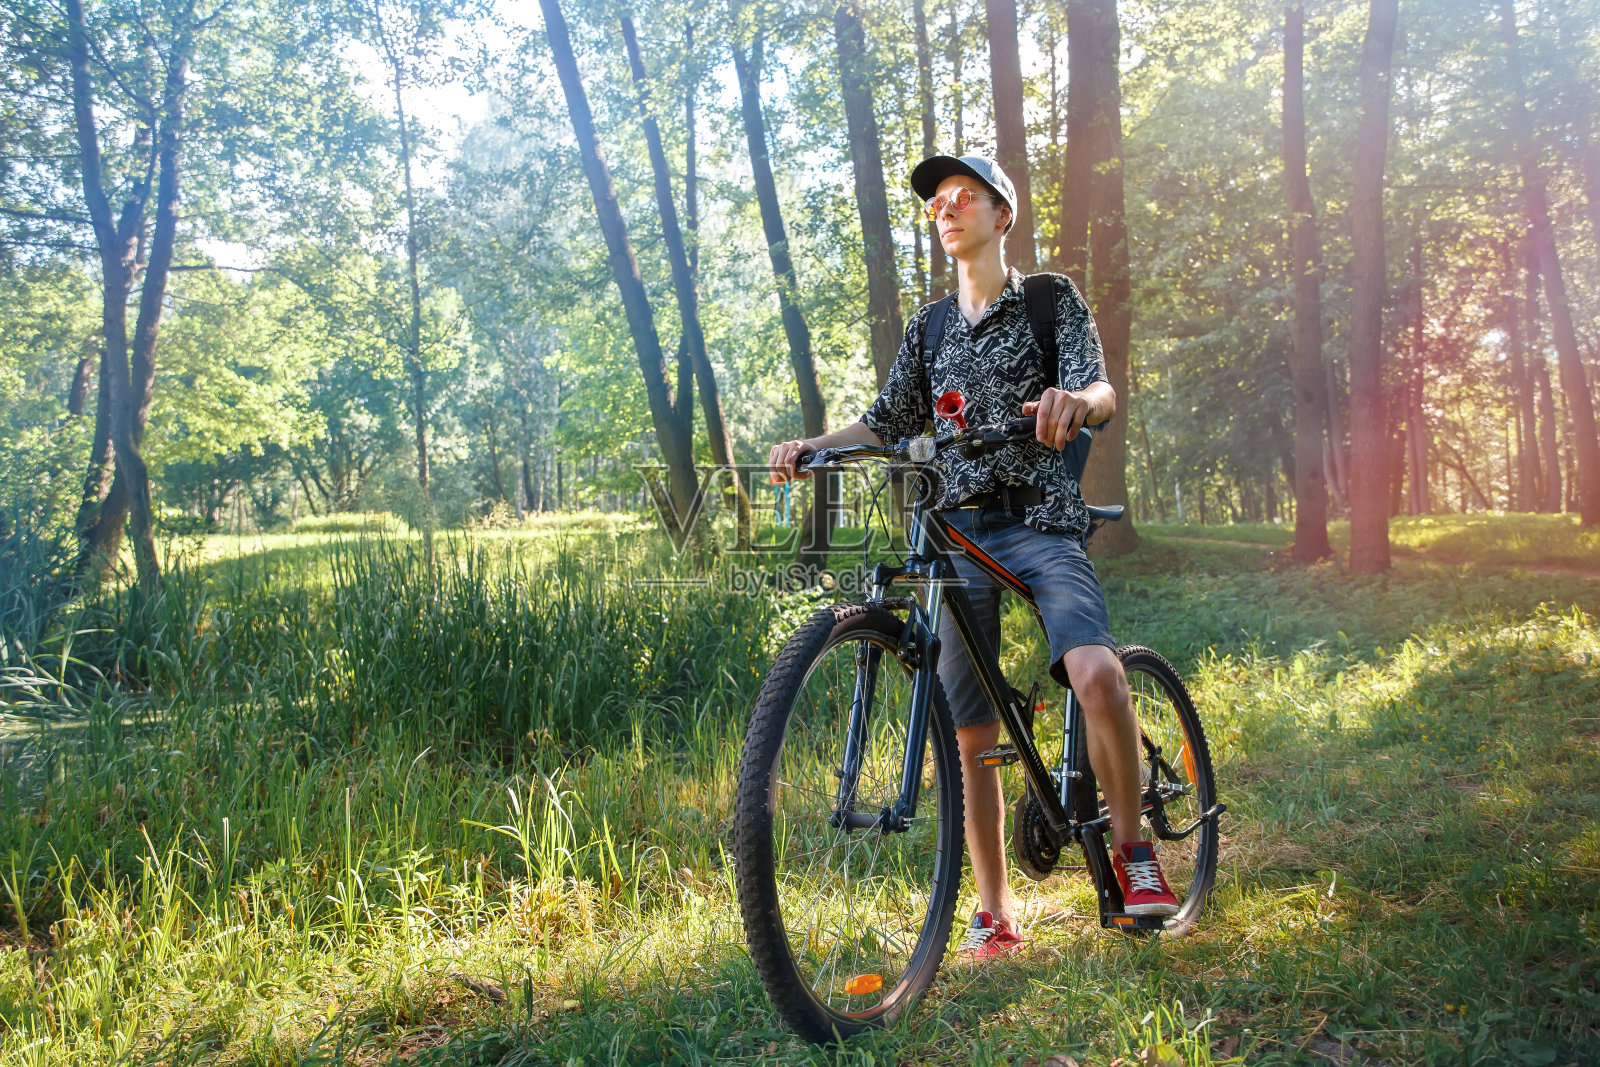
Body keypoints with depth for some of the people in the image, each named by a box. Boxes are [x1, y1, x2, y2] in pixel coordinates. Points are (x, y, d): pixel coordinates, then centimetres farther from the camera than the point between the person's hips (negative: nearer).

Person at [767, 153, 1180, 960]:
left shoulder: (1053, 298, 7)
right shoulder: (931, 327, 19)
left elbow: (1100, 391, -9)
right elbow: (887, 423, 15)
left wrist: (1074, 399, -34)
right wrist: (810, 446, -4)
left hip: (1041, 523, -3)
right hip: (958, 531, 4)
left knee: (1097, 672, -29)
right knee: (971, 733, 0)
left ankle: (1130, 846, -7)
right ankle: (995, 913, 12)